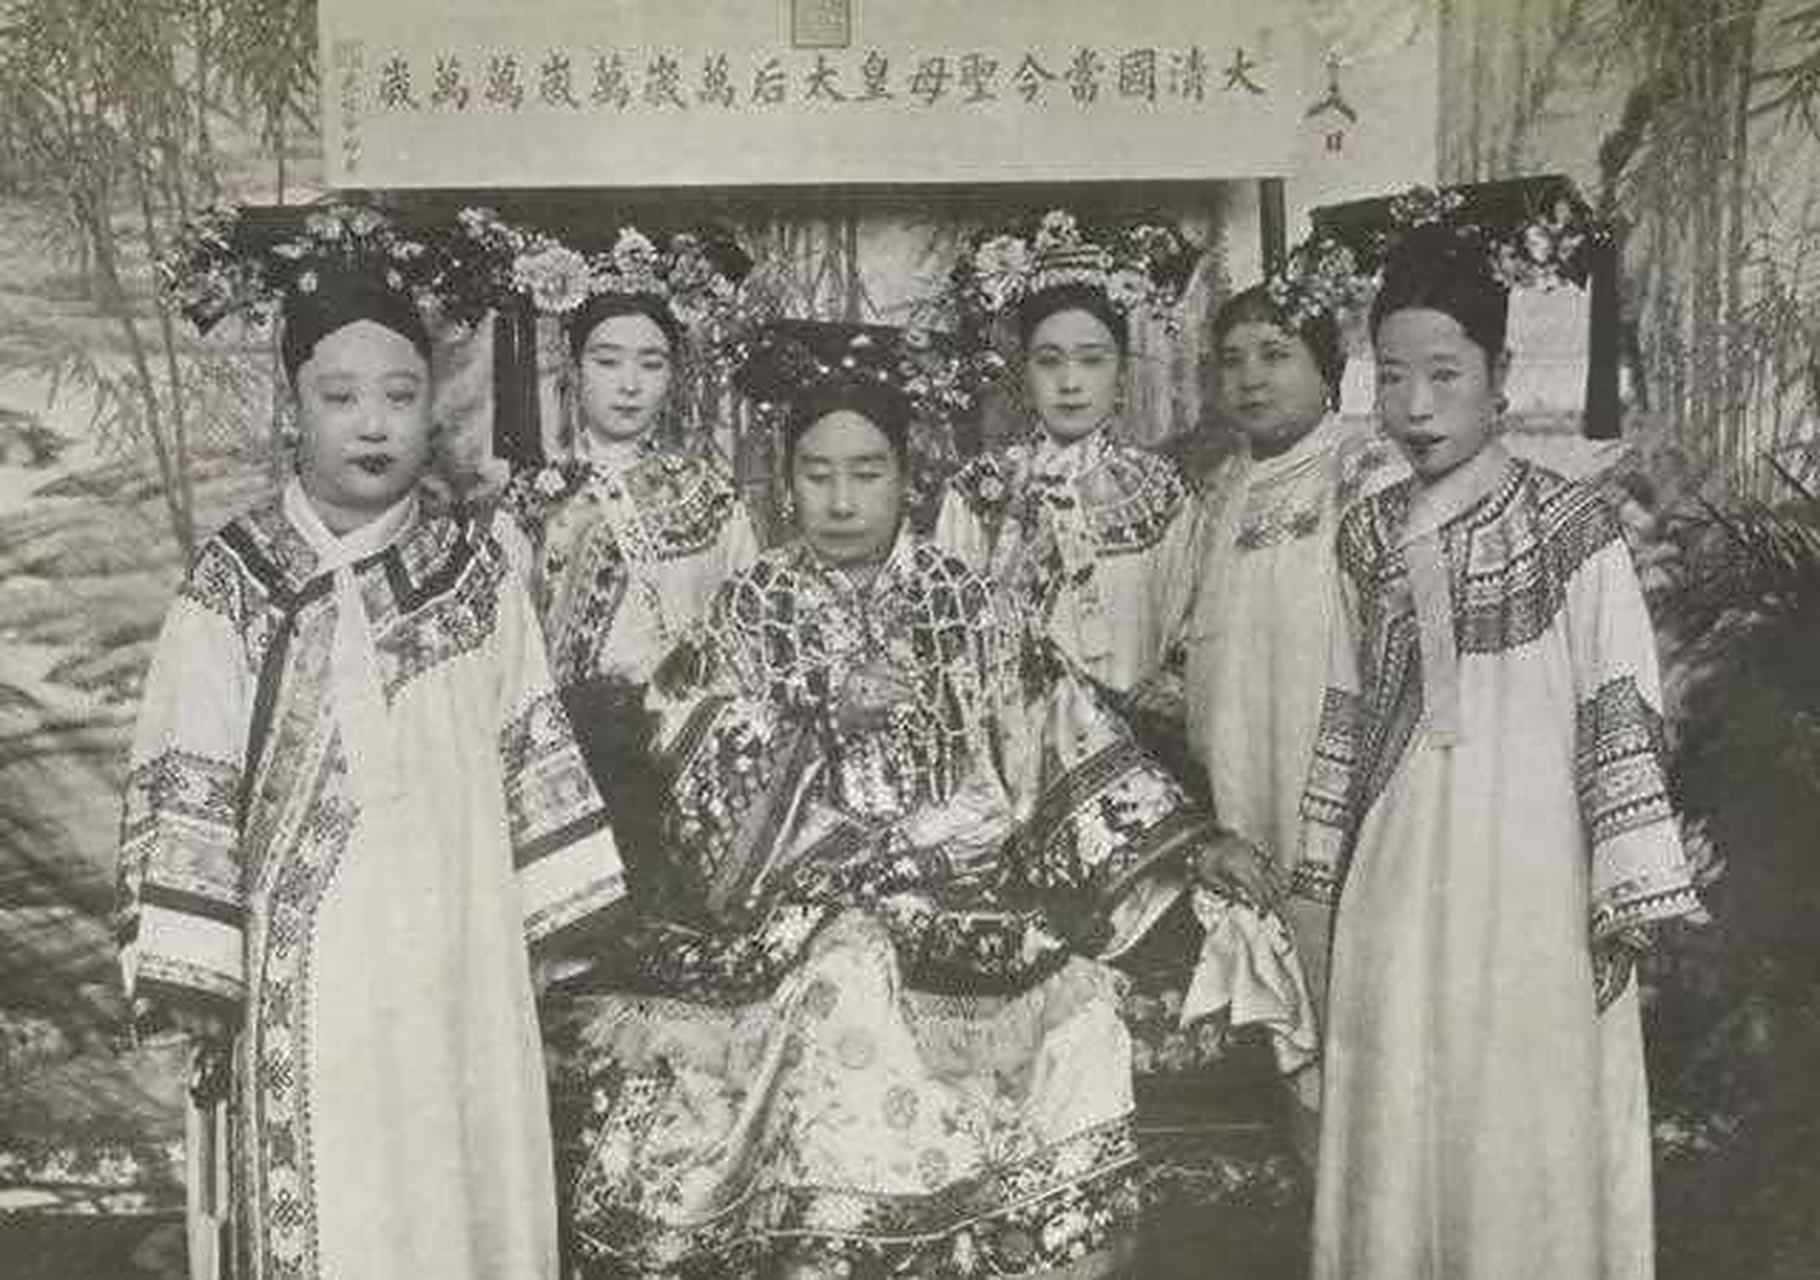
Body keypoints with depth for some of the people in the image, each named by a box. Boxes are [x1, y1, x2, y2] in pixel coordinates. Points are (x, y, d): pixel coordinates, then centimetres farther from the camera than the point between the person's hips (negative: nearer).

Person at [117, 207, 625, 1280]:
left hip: (463, 959, 3)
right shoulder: (234, 581, -6)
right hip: (307, 966, -2)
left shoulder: (478, 567, 3)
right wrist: (189, 971, -6)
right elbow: (185, 784, -4)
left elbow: (535, 745, 8)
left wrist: (559, 908, 7)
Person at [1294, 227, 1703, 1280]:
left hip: (1532, 879, -4)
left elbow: (1621, 717, -9)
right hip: (1399, 884, 4)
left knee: (1527, 1136, 6)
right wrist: (1332, 868, 11)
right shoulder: (1370, 535, 6)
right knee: (1395, 1136, 12)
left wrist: (1627, 904, -10)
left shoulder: (1573, 527, -8)